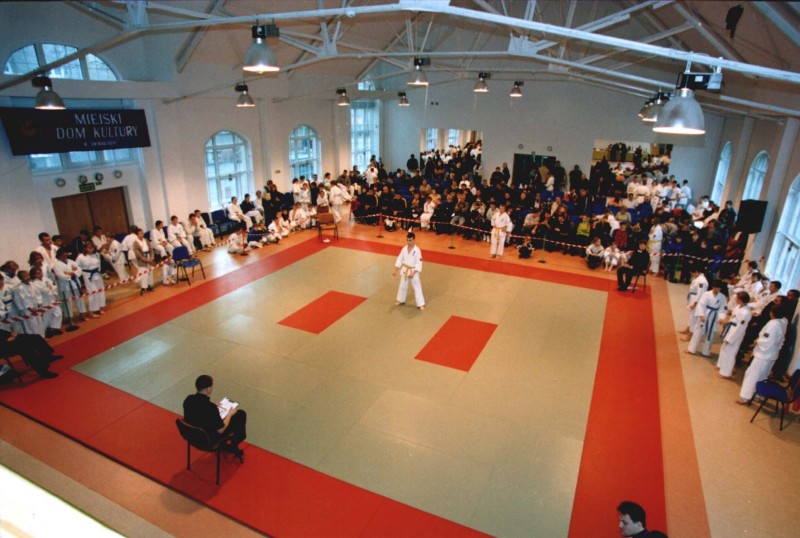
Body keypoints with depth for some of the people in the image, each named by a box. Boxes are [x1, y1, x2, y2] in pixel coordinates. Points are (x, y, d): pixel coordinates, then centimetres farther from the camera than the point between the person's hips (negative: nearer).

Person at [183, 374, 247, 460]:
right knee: (240, 414, 8)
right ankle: (234, 447, 33)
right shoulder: (211, 407, -36)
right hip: (210, 439, -7)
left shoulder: (189, 399, -17)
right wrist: (230, 414, -9)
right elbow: (220, 430, -24)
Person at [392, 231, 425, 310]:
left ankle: (421, 304, 5)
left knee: (417, 287, -2)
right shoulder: (404, 249, -3)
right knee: (402, 286, 18)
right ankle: (401, 300, 38)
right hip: (404, 270, 5)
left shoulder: (417, 250, -17)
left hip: (413, 271, -5)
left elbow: (419, 263, -17)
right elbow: (399, 259, 4)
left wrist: (413, 273, -23)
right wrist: (395, 270, -2)